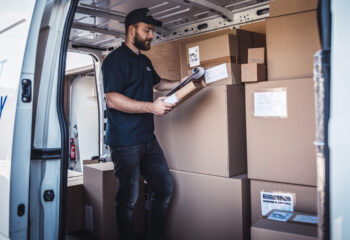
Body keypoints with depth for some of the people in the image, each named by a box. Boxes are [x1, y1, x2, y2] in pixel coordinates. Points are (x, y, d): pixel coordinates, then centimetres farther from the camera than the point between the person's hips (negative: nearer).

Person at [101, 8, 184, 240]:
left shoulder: (144, 61, 18)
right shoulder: (116, 59, -10)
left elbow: (157, 82, 35)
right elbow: (112, 99, -20)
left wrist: (181, 83, 17)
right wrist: (151, 107, -26)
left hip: (148, 139, 9)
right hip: (125, 142, -9)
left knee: (165, 188, 13)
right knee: (128, 198, 1)